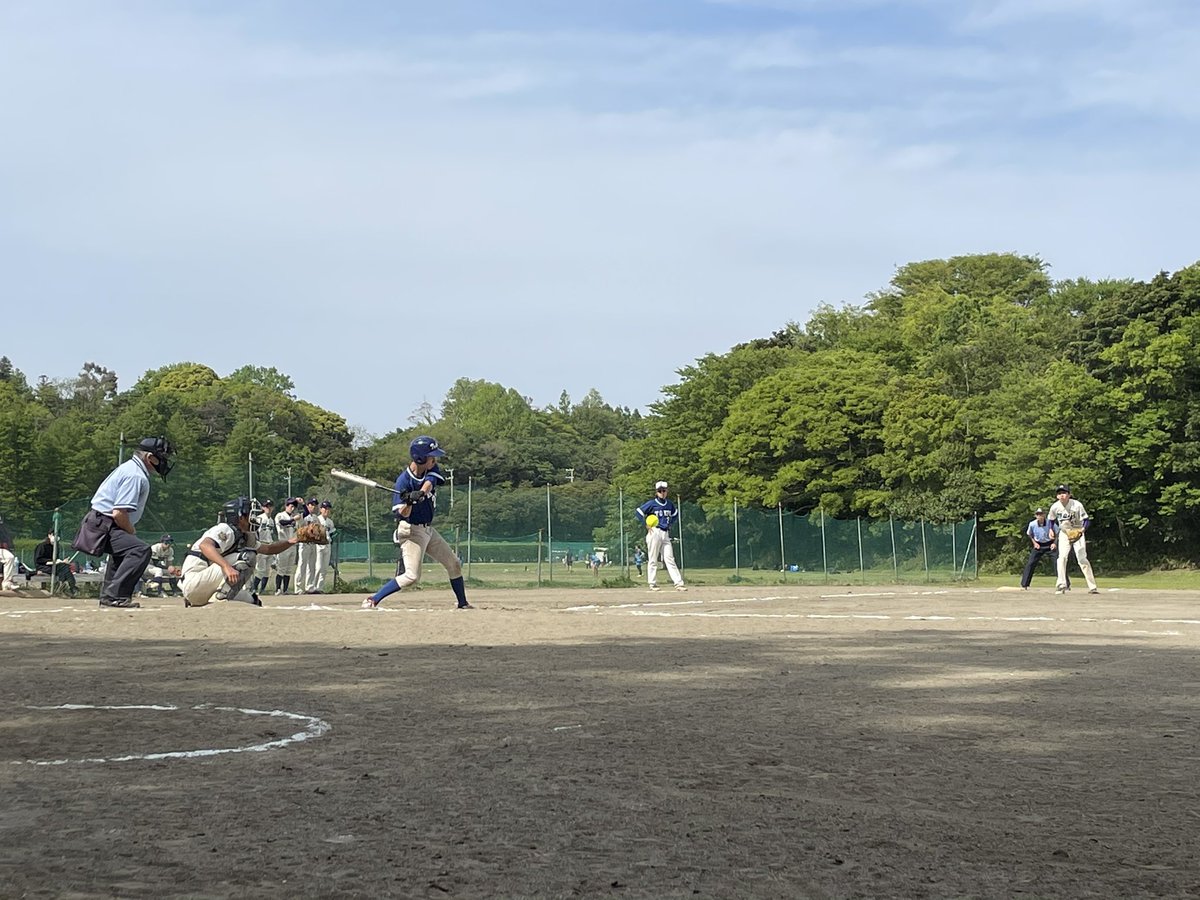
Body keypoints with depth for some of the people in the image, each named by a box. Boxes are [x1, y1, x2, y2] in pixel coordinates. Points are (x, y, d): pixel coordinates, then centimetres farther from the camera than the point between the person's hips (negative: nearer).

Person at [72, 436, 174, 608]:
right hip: (102, 525, -11)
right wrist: (132, 532, -9)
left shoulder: (129, 467, 16)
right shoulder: (136, 475, -18)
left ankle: (108, 595, 37)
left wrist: (130, 531, 13)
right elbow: (119, 513, -24)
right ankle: (114, 596, -26)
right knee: (141, 549, -25)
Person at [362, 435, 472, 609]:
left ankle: (462, 603, 28)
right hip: (411, 531, -8)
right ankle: (372, 600, -14)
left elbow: (428, 483, -24)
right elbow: (402, 514, -22)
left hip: (428, 530, 8)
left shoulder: (431, 470, -2)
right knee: (412, 576, -19)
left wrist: (420, 493, -45)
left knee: (454, 564, 14)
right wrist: (408, 503, -43)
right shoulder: (404, 480, -21)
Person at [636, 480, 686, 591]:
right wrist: (646, 525, -9)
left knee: (669, 559, 0)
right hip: (654, 532, -5)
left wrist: (670, 523, 15)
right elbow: (639, 512, -6)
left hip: (666, 534, 5)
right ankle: (652, 584, 4)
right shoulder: (652, 504, -4)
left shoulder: (669, 504, 12)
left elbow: (675, 514, 29)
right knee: (653, 559, -1)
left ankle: (678, 583, -7)